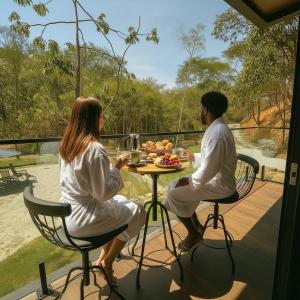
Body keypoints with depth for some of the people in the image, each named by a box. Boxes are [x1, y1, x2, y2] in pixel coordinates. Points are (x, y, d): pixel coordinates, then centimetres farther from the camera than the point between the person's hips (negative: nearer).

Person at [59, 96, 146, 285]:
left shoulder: (67, 143, 1)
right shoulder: (95, 149, -26)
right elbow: (104, 192, -23)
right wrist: (118, 167, -13)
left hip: (68, 214, 8)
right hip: (84, 219, -8)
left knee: (120, 201, 23)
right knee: (137, 211, 9)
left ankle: (102, 258, 28)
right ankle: (107, 262, 24)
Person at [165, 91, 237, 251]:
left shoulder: (216, 133, -27)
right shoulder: (217, 128, 6)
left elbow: (208, 170, -28)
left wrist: (189, 181, -15)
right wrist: (192, 156, 14)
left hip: (219, 184, -10)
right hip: (216, 178, 10)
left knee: (174, 196, -9)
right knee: (175, 186, 12)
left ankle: (194, 234, 13)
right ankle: (196, 224, 25)